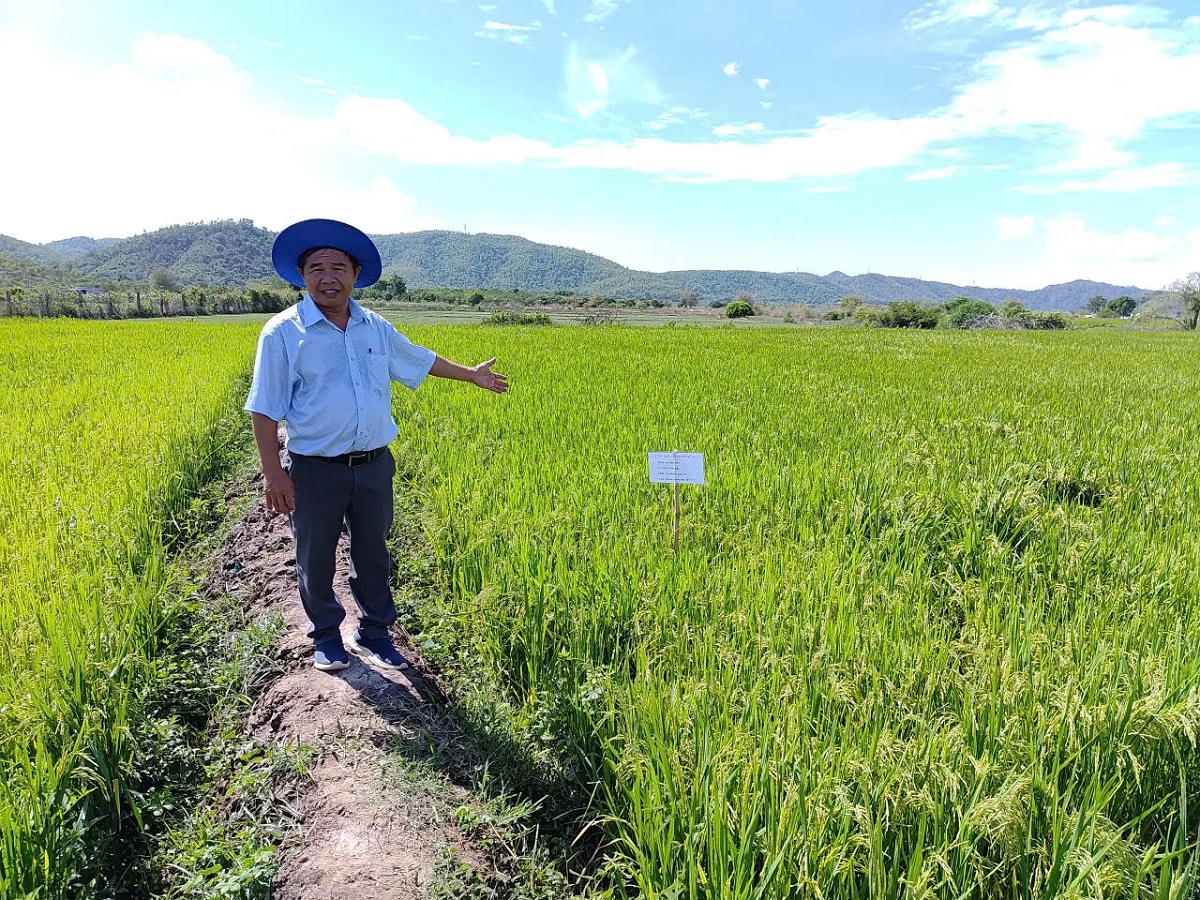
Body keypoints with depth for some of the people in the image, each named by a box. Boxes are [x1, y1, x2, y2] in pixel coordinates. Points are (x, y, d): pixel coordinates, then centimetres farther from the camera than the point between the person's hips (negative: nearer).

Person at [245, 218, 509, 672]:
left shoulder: (376, 327, 5)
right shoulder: (282, 333, -8)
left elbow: (418, 358, 22)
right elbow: (264, 411, -8)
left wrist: (471, 374, 31)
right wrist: (273, 474, -12)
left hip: (374, 466, 4)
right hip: (315, 471, -3)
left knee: (373, 556, 15)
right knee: (316, 560, 12)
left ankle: (374, 633, 33)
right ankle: (326, 636, 33)